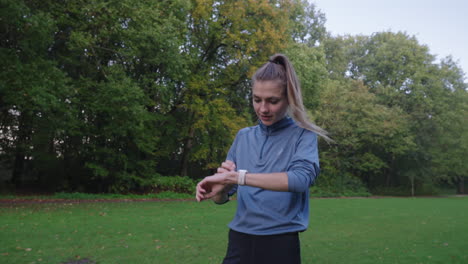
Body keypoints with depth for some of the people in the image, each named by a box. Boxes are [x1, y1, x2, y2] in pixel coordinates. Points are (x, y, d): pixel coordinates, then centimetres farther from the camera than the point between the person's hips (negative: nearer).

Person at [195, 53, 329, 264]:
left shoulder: (302, 135, -5)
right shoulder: (243, 136, 5)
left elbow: (302, 178, -25)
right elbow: (223, 197, 6)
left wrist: (235, 176, -29)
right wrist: (220, 189, -17)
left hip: (280, 243, -3)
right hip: (239, 241, 3)